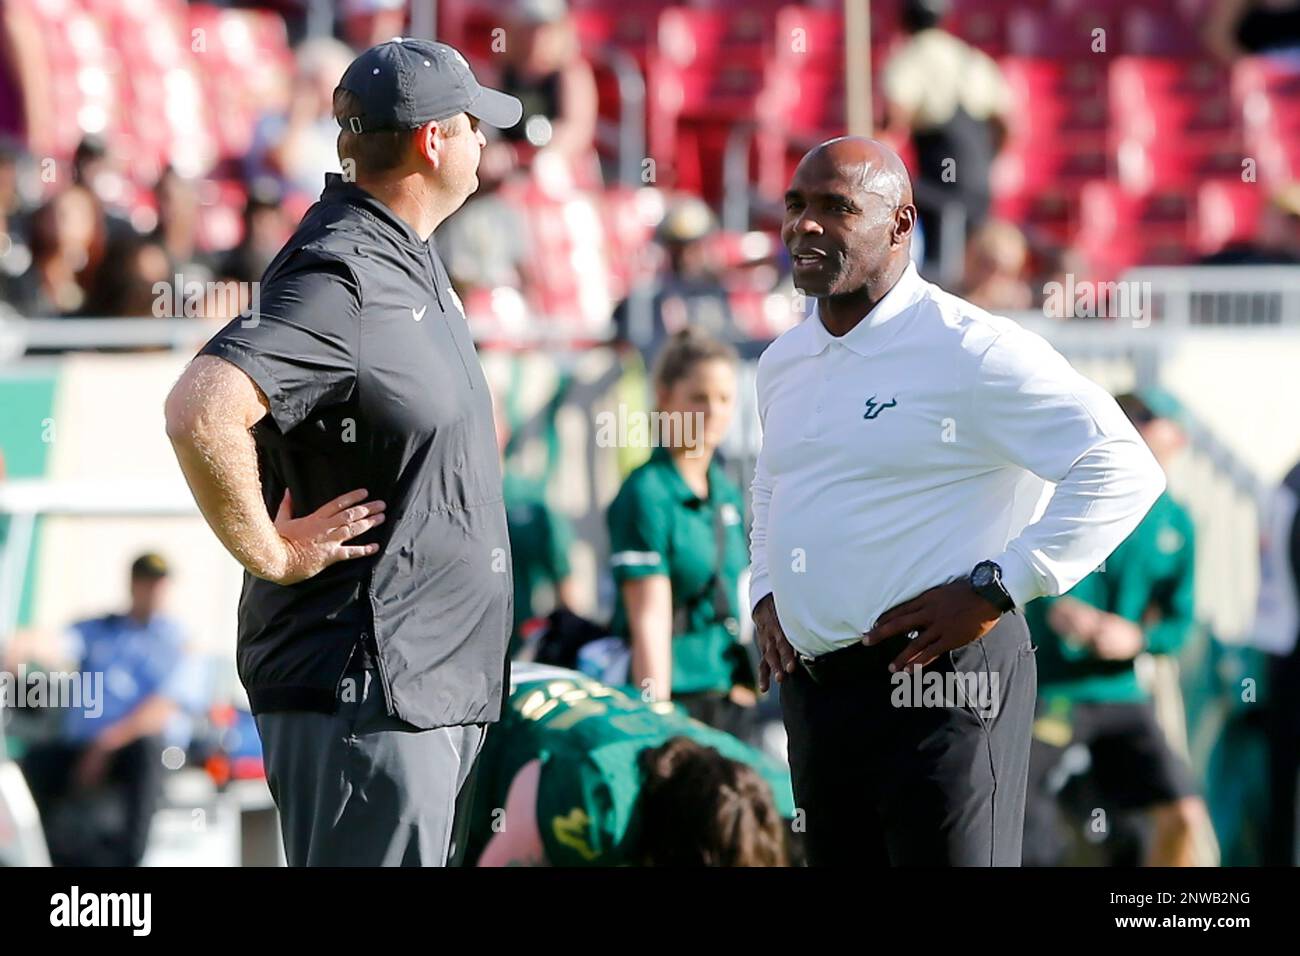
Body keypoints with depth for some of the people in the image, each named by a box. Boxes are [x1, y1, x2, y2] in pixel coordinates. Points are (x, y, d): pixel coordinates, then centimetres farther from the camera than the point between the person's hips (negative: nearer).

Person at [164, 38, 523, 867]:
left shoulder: (414, 260, 14)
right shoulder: (340, 281, -18)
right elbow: (201, 412, -32)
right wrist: (270, 554, -21)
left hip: (439, 677, 10)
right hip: (361, 683, -10)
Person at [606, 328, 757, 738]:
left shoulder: (727, 493, 15)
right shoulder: (647, 493, -8)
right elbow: (650, 617, -14)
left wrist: (743, 686, 16)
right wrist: (655, 716, -18)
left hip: (729, 694, 7)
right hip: (676, 693, -7)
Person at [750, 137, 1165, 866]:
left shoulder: (968, 350, -11)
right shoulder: (783, 363, 14)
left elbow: (1123, 471, -17)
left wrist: (995, 590, -18)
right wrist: (765, 592, 15)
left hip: (934, 683, -8)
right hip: (813, 689, 8)